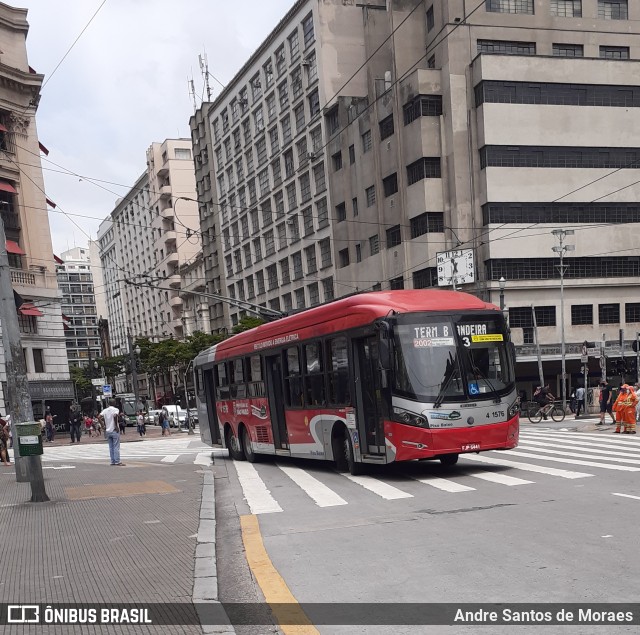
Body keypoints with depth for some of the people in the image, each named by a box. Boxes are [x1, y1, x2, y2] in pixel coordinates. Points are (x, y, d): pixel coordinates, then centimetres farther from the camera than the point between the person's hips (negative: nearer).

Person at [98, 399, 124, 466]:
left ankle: (113, 461, 12)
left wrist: (103, 425, 3)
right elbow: (115, 416, -28)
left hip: (108, 431, 6)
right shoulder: (116, 409, -9)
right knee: (116, 446, -2)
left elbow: (99, 417, -1)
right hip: (114, 430, -6)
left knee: (111, 447, 10)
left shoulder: (105, 410, 8)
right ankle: (117, 461, -3)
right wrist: (116, 426, -19)